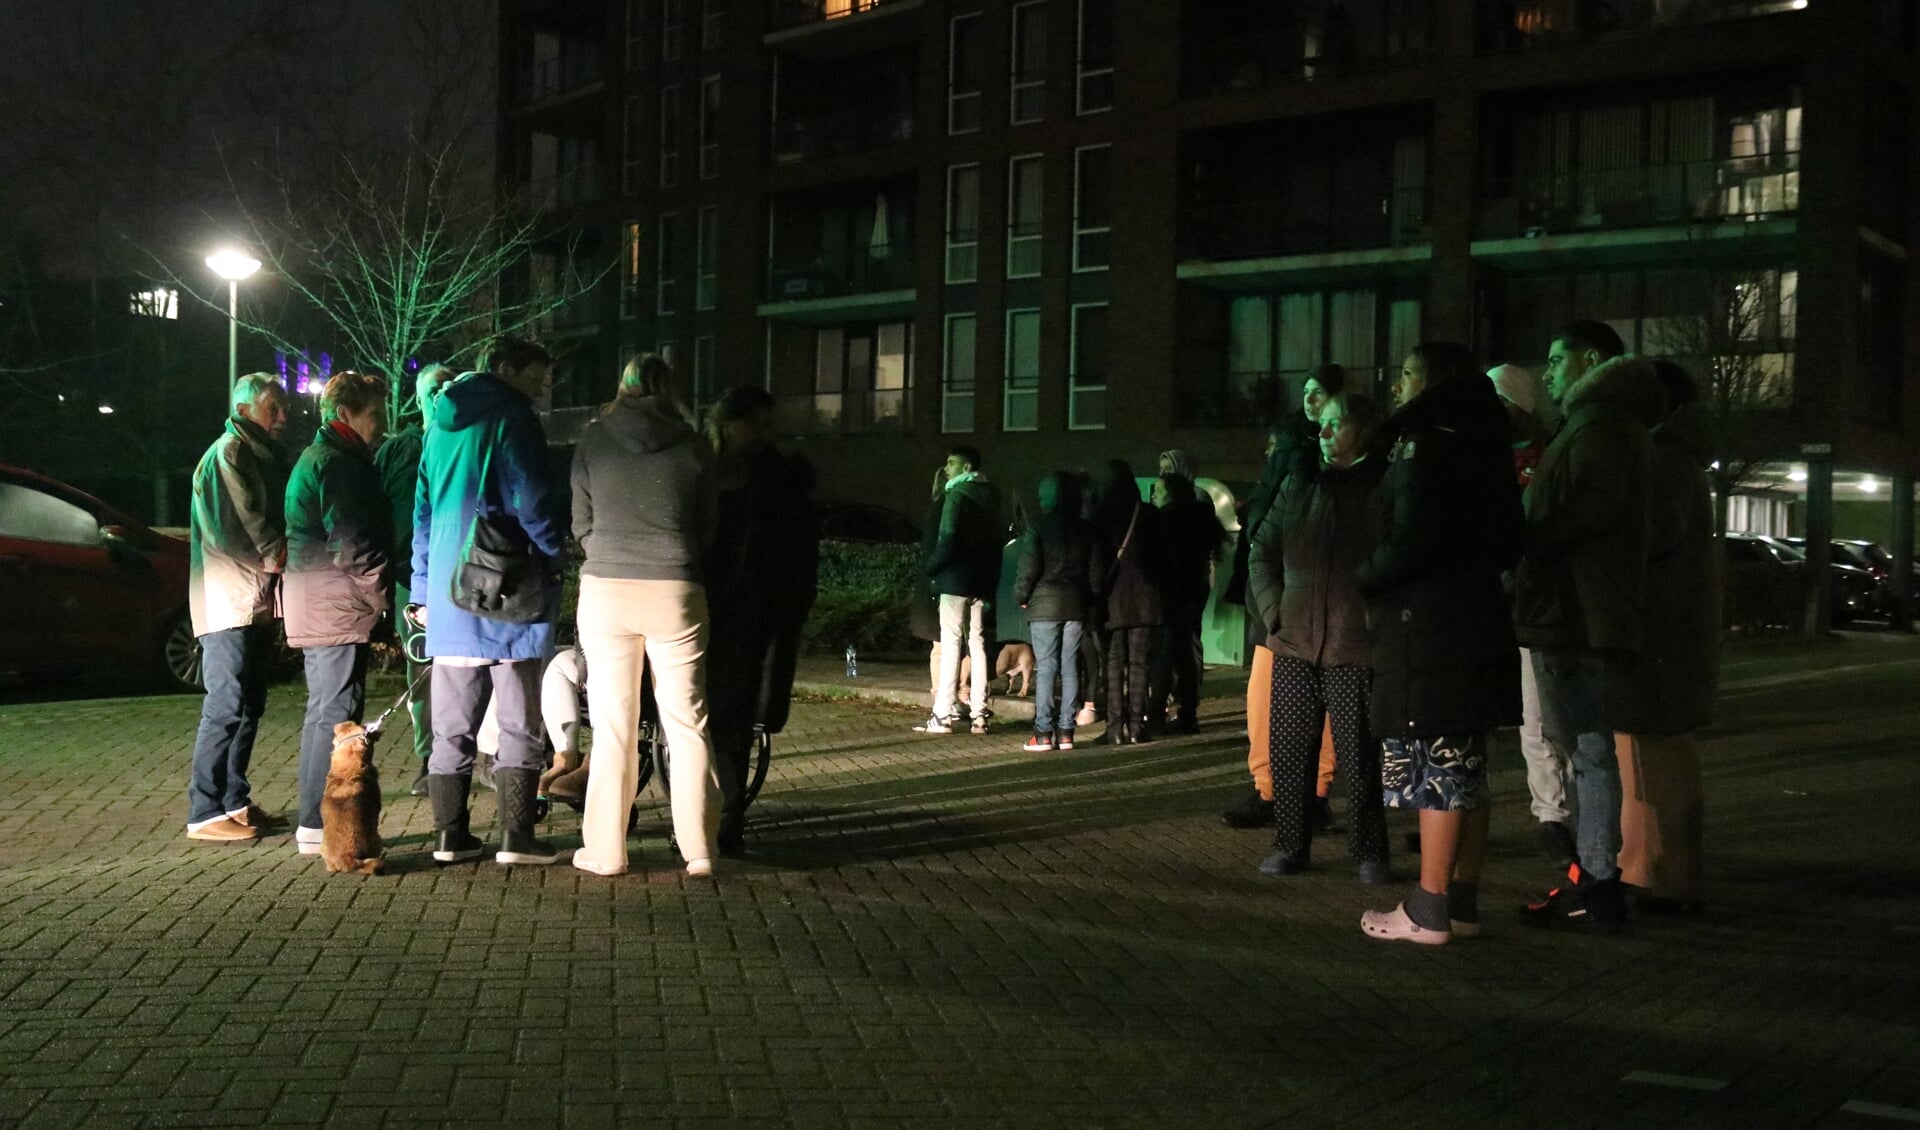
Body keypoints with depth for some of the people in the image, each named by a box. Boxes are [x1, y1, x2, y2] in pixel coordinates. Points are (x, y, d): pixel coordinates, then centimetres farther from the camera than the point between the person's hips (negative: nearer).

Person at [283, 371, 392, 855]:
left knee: (323, 712, 14)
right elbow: (352, 543, -19)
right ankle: (319, 824, -8)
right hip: (340, 608, -11)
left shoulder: (314, 458, 21)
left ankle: (313, 821, 20)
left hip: (314, 609, 11)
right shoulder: (339, 463, -13)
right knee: (339, 714, -9)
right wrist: (383, 594, -10)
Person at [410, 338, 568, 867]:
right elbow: (532, 502, -13)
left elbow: (423, 511, 19)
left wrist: (423, 590, 22)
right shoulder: (510, 416, -6)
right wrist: (556, 558, 2)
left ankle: (449, 834, 12)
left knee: (451, 725, 10)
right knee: (518, 723, 0)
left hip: (448, 593, 7)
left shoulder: (443, 423, 16)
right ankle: (516, 837, -1)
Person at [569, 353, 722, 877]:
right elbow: (707, 528, 9)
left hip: (605, 591, 0)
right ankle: (699, 849, 8)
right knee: (687, 724, 6)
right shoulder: (692, 447, 2)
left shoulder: (593, 440, 3)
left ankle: (605, 850, 10)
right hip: (674, 592, 0)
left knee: (613, 726, 6)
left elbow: (581, 524, 8)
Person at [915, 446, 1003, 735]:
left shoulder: (957, 495, -11)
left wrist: (929, 566, -6)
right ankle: (979, 714, 10)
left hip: (956, 580, -7)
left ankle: (943, 715, -6)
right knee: (977, 643, 10)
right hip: (983, 581, 7)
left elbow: (948, 539, -18)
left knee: (950, 644, -6)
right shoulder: (990, 496, 12)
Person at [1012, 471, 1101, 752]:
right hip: (1076, 606, 4)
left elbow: (1028, 571, -9)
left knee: (1045, 669, -2)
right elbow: (1095, 571, 7)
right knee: (1070, 668, 6)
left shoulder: (1037, 528, -8)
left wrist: (1020, 598, 5)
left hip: (1045, 605, -4)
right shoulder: (1086, 530, 5)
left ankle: (1043, 733, -4)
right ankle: (1066, 731, 7)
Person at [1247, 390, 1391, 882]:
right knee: (1289, 752, 7)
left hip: (1356, 650, -4)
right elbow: (1261, 555, 16)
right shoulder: (1299, 487, 11)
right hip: (1295, 645, 4)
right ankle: (1289, 846, 19)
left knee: (1360, 757, 2)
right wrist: (1276, 615, 7)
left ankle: (1369, 853, 13)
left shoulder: (1386, 488, -1)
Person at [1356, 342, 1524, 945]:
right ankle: (1461, 902, 17)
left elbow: (1410, 543, -21)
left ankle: (1427, 913, -3)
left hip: (1430, 632, -9)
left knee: (1435, 770, -7)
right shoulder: (1477, 450, 16)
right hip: (1476, 622, 9)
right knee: (1463, 770, 11)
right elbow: (1505, 544, 18)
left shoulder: (1426, 449, -12)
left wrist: (1362, 578, -4)